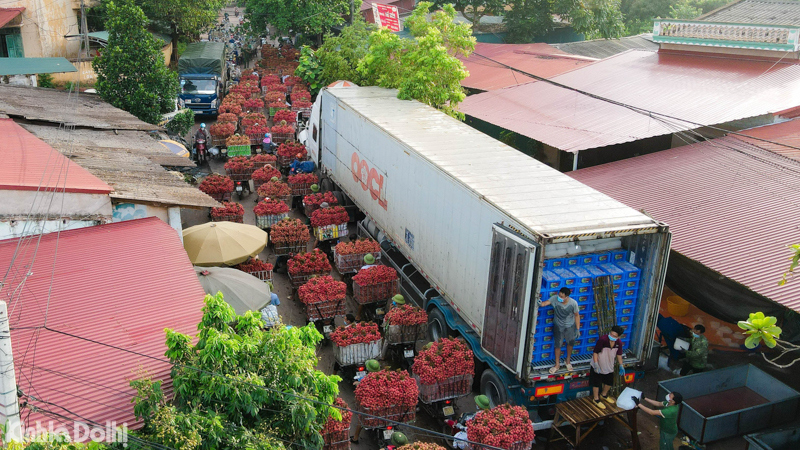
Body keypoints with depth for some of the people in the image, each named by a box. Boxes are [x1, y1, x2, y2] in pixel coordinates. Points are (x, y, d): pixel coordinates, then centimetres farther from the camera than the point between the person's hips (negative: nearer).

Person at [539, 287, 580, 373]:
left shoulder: (573, 303, -24)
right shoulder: (555, 298, -24)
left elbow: (577, 315, -11)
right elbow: (546, 302, -35)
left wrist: (578, 329, -6)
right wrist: (540, 303, -60)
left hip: (570, 326, 0)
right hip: (558, 326, 0)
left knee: (570, 343, 19)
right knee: (557, 345, 9)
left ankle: (568, 361, 45)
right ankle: (557, 364, 29)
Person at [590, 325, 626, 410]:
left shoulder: (619, 343, -14)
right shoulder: (602, 339, -31)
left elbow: (619, 355, 4)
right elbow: (595, 352, -25)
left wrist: (621, 366, 6)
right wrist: (596, 365, -29)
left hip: (609, 366, 5)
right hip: (598, 366, -5)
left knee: (609, 382, 22)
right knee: (596, 383, 9)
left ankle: (604, 394, 50)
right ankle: (596, 399, 30)